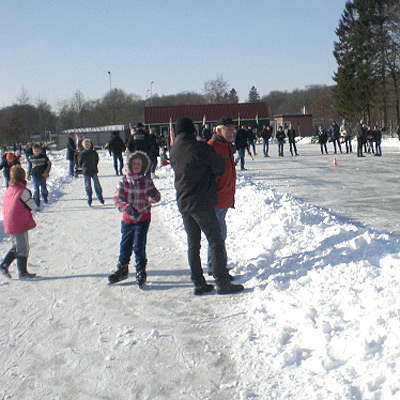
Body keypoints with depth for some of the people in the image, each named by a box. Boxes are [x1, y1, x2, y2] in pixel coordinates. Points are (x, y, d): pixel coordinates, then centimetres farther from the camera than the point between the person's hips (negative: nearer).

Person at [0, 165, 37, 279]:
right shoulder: (23, 191, -17)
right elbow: (32, 206, -11)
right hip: (20, 224, -8)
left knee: (16, 246, 21)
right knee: (23, 248, 3)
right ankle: (23, 272, 9)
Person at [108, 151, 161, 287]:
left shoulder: (147, 181, -3)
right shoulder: (124, 181, -3)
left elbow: (156, 198, -5)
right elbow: (117, 198, -9)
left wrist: (153, 195, -30)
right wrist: (128, 208, -25)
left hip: (143, 219, -2)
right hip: (127, 219, 2)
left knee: (139, 246, -5)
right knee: (125, 245, 12)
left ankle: (141, 272, 13)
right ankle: (122, 269, 32)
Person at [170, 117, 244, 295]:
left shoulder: (174, 150, 5)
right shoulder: (200, 147, -15)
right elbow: (219, 167, -9)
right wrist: (211, 175, 12)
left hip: (183, 204, 7)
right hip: (202, 203, -7)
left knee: (193, 244, 12)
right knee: (216, 241, 1)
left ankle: (198, 284, 16)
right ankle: (222, 283, 4)